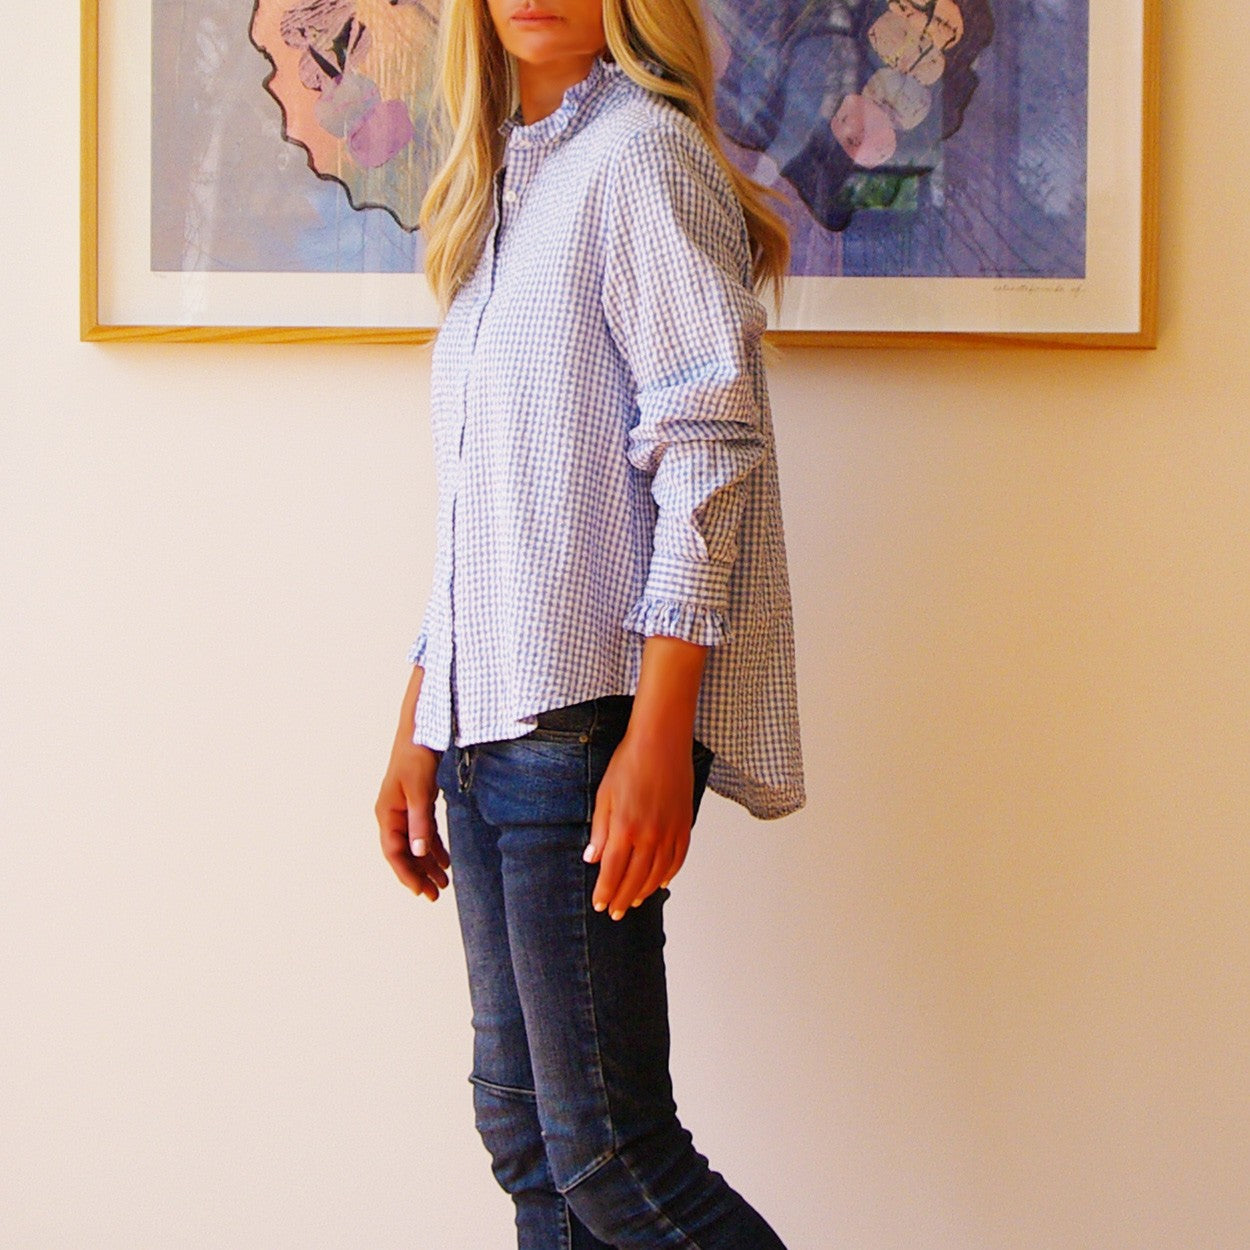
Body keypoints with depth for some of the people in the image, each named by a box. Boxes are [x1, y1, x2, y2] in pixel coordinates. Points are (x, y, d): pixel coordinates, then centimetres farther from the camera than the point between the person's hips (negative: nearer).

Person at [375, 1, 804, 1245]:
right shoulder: (502, 188, 21)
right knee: (524, 1140, 9)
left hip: (590, 715, -8)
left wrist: (658, 741, -21)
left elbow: (708, 447, -14)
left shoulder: (643, 150, -4)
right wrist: (415, 734, 19)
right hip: (487, 723, 8)